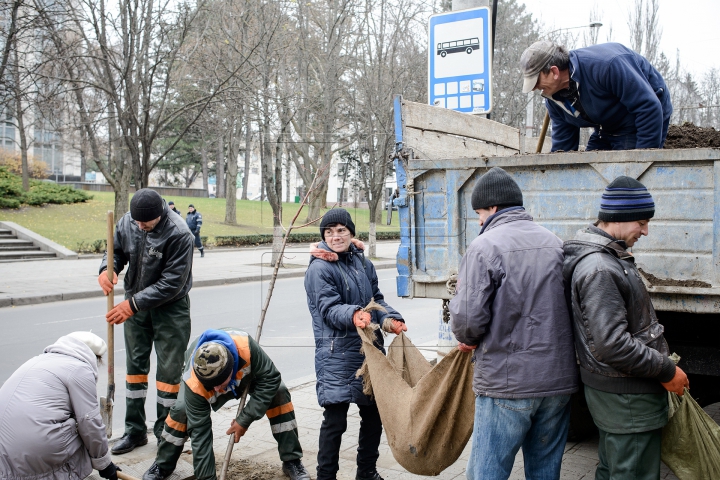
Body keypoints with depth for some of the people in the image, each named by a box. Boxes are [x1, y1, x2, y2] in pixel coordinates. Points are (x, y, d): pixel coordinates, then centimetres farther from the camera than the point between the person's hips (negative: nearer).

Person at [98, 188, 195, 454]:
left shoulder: (179, 234, -27)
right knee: (135, 364, 13)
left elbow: (172, 284, -25)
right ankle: (135, 430, 26)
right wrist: (107, 269, -17)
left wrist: (133, 304, -26)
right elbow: (116, 250, 6)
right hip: (135, 303, 6)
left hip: (170, 307, -5)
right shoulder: (127, 221, -10)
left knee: (169, 369, 1)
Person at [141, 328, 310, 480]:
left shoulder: (245, 346, -47)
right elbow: (199, 432, -36)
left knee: (278, 394, -20)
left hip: (246, 367, 1)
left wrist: (245, 419, -34)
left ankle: (292, 461, -5)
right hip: (200, 372, -1)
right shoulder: (194, 384, -42)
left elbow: (270, 378, -33)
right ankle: (162, 466, 4)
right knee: (181, 411, -23)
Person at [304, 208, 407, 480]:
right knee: (335, 420, -5)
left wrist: (392, 319, -4)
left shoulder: (363, 263, 12)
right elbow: (328, 309, -18)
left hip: (370, 349, 7)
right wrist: (352, 315, -37)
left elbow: (377, 298, 14)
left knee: (373, 413, 15)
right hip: (337, 354, -7)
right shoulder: (319, 269, -10)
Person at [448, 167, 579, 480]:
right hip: (559, 381, 7)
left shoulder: (485, 246, -11)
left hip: (507, 382, -6)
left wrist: (468, 338, 5)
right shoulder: (556, 243, 9)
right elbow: (567, 309, 12)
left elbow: (468, 319, -18)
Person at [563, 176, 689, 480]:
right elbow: (613, 346, -28)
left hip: (614, 390, 11)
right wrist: (667, 371, -17)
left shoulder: (607, 257, 11)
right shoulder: (599, 269, -24)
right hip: (627, 398, -11)